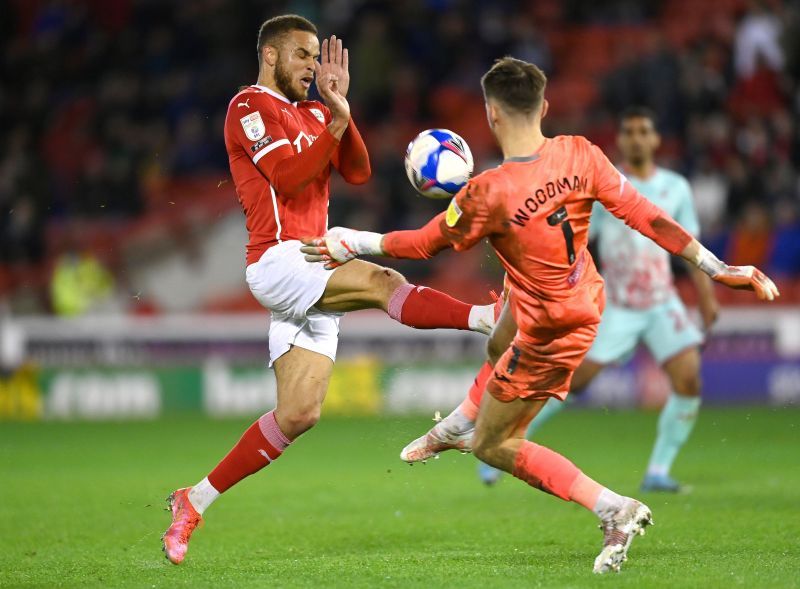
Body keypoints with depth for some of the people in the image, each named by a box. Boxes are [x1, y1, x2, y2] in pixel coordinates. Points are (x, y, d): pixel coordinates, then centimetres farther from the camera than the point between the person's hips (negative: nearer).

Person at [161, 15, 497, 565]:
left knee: (299, 413, 2)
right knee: (382, 281, -30)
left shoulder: (313, 114, 22)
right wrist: (335, 124, -18)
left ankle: (196, 500, 9)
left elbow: (358, 172, 6)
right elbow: (288, 175, -15)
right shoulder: (250, 107, -1)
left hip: (313, 272, 8)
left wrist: (341, 111, -6)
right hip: (278, 259, -8)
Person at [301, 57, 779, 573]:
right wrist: (717, 267, -5)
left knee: (494, 446, 8)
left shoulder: (488, 194, -30)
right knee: (499, 346, 36)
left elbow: (423, 244, -14)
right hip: (586, 296, 7)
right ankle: (460, 424, 61)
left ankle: (615, 510, -2)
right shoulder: (579, 155, -17)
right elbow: (645, 216, -13)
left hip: (550, 332, -7)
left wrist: (354, 243, 1)